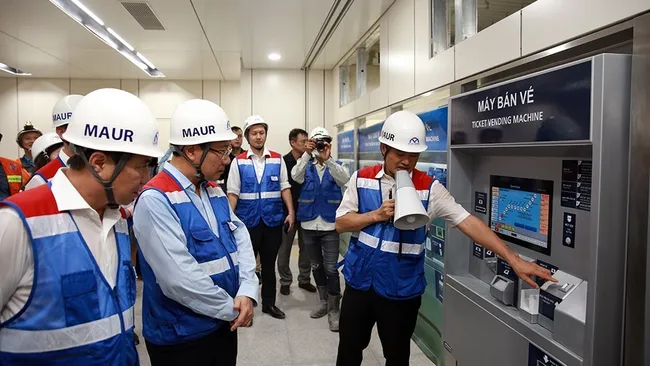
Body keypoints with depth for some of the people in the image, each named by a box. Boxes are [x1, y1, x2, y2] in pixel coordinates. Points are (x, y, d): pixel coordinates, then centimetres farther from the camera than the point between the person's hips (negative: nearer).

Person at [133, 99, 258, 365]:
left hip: (224, 325, 7)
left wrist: (247, 293, -14)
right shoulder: (155, 200, -21)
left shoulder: (214, 191, 5)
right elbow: (181, 279, -27)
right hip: (180, 337, -7)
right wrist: (233, 308, -15)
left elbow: (241, 239, 2)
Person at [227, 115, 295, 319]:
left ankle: (269, 303, 29)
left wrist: (291, 212, -5)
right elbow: (233, 193, -2)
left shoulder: (277, 159, 3)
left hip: (273, 220, 2)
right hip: (248, 221, -2)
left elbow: (285, 187, 4)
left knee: (269, 264, 14)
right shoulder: (238, 162, -1)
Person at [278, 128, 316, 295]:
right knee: (284, 249, 8)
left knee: (306, 248, 12)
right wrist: (284, 211, -8)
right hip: (287, 212, -3)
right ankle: (285, 282, 22)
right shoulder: (283, 162, -9)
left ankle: (304, 279, 28)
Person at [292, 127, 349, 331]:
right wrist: (307, 154, -34)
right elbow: (295, 176, -20)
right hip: (309, 225, 3)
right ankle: (324, 303, 32)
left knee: (330, 269, -4)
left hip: (330, 225, -3)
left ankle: (334, 310, 9)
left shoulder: (335, 167, 0)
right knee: (316, 267, 15)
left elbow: (344, 179, -23)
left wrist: (327, 159, -36)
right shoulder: (306, 168, 3)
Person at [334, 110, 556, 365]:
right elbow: (341, 223, -5)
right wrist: (376, 215, -21)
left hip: (401, 290, -1)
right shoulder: (361, 179, -3)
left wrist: (514, 260, -22)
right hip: (359, 281, 2)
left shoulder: (429, 188, -10)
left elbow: (468, 222, -15)